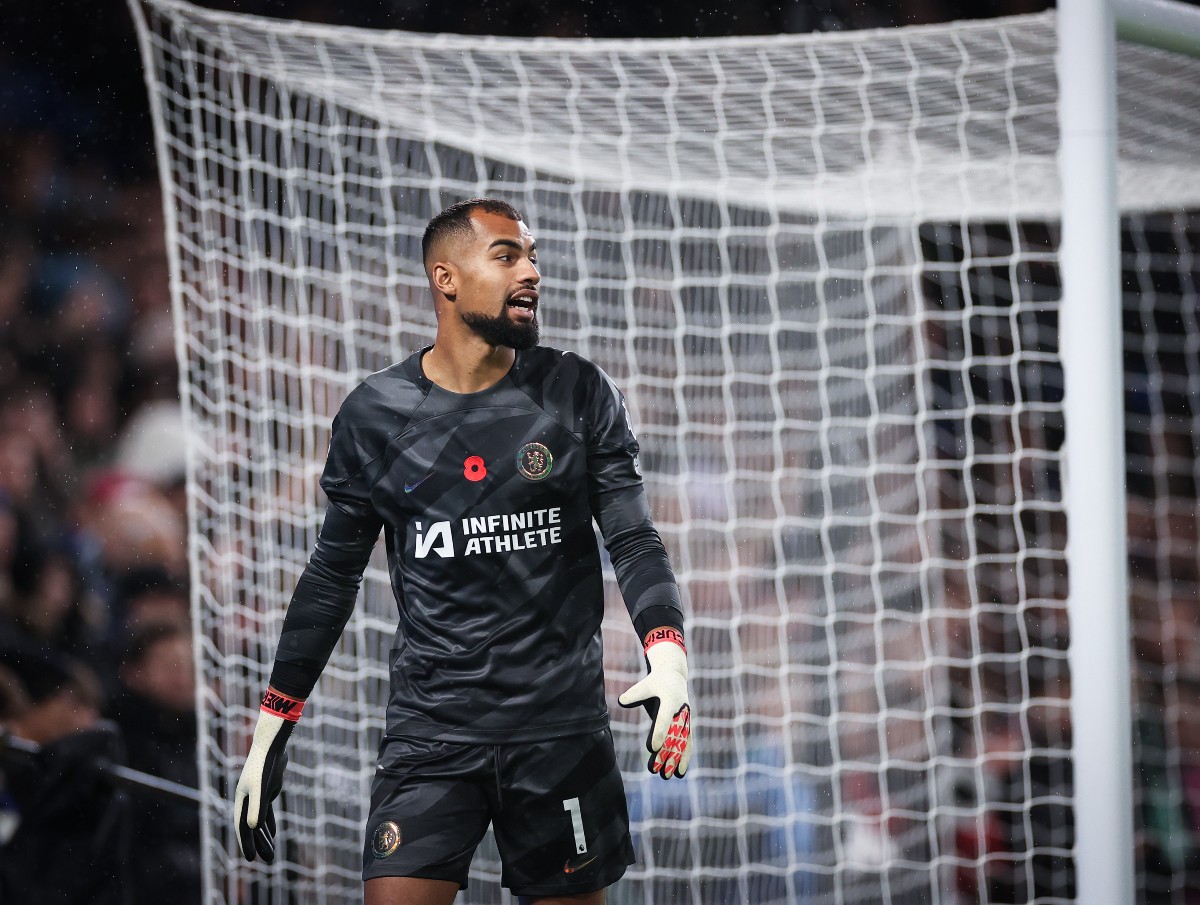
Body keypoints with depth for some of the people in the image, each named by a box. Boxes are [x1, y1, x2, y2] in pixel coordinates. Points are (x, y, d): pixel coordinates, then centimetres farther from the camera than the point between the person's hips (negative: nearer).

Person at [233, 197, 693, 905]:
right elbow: (333, 576, 11)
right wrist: (271, 730, 9)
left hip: (562, 726, 0)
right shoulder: (375, 415, 4)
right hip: (431, 730, 0)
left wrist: (669, 656, -19)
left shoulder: (580, 394, 3)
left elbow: (634, 541, 0)